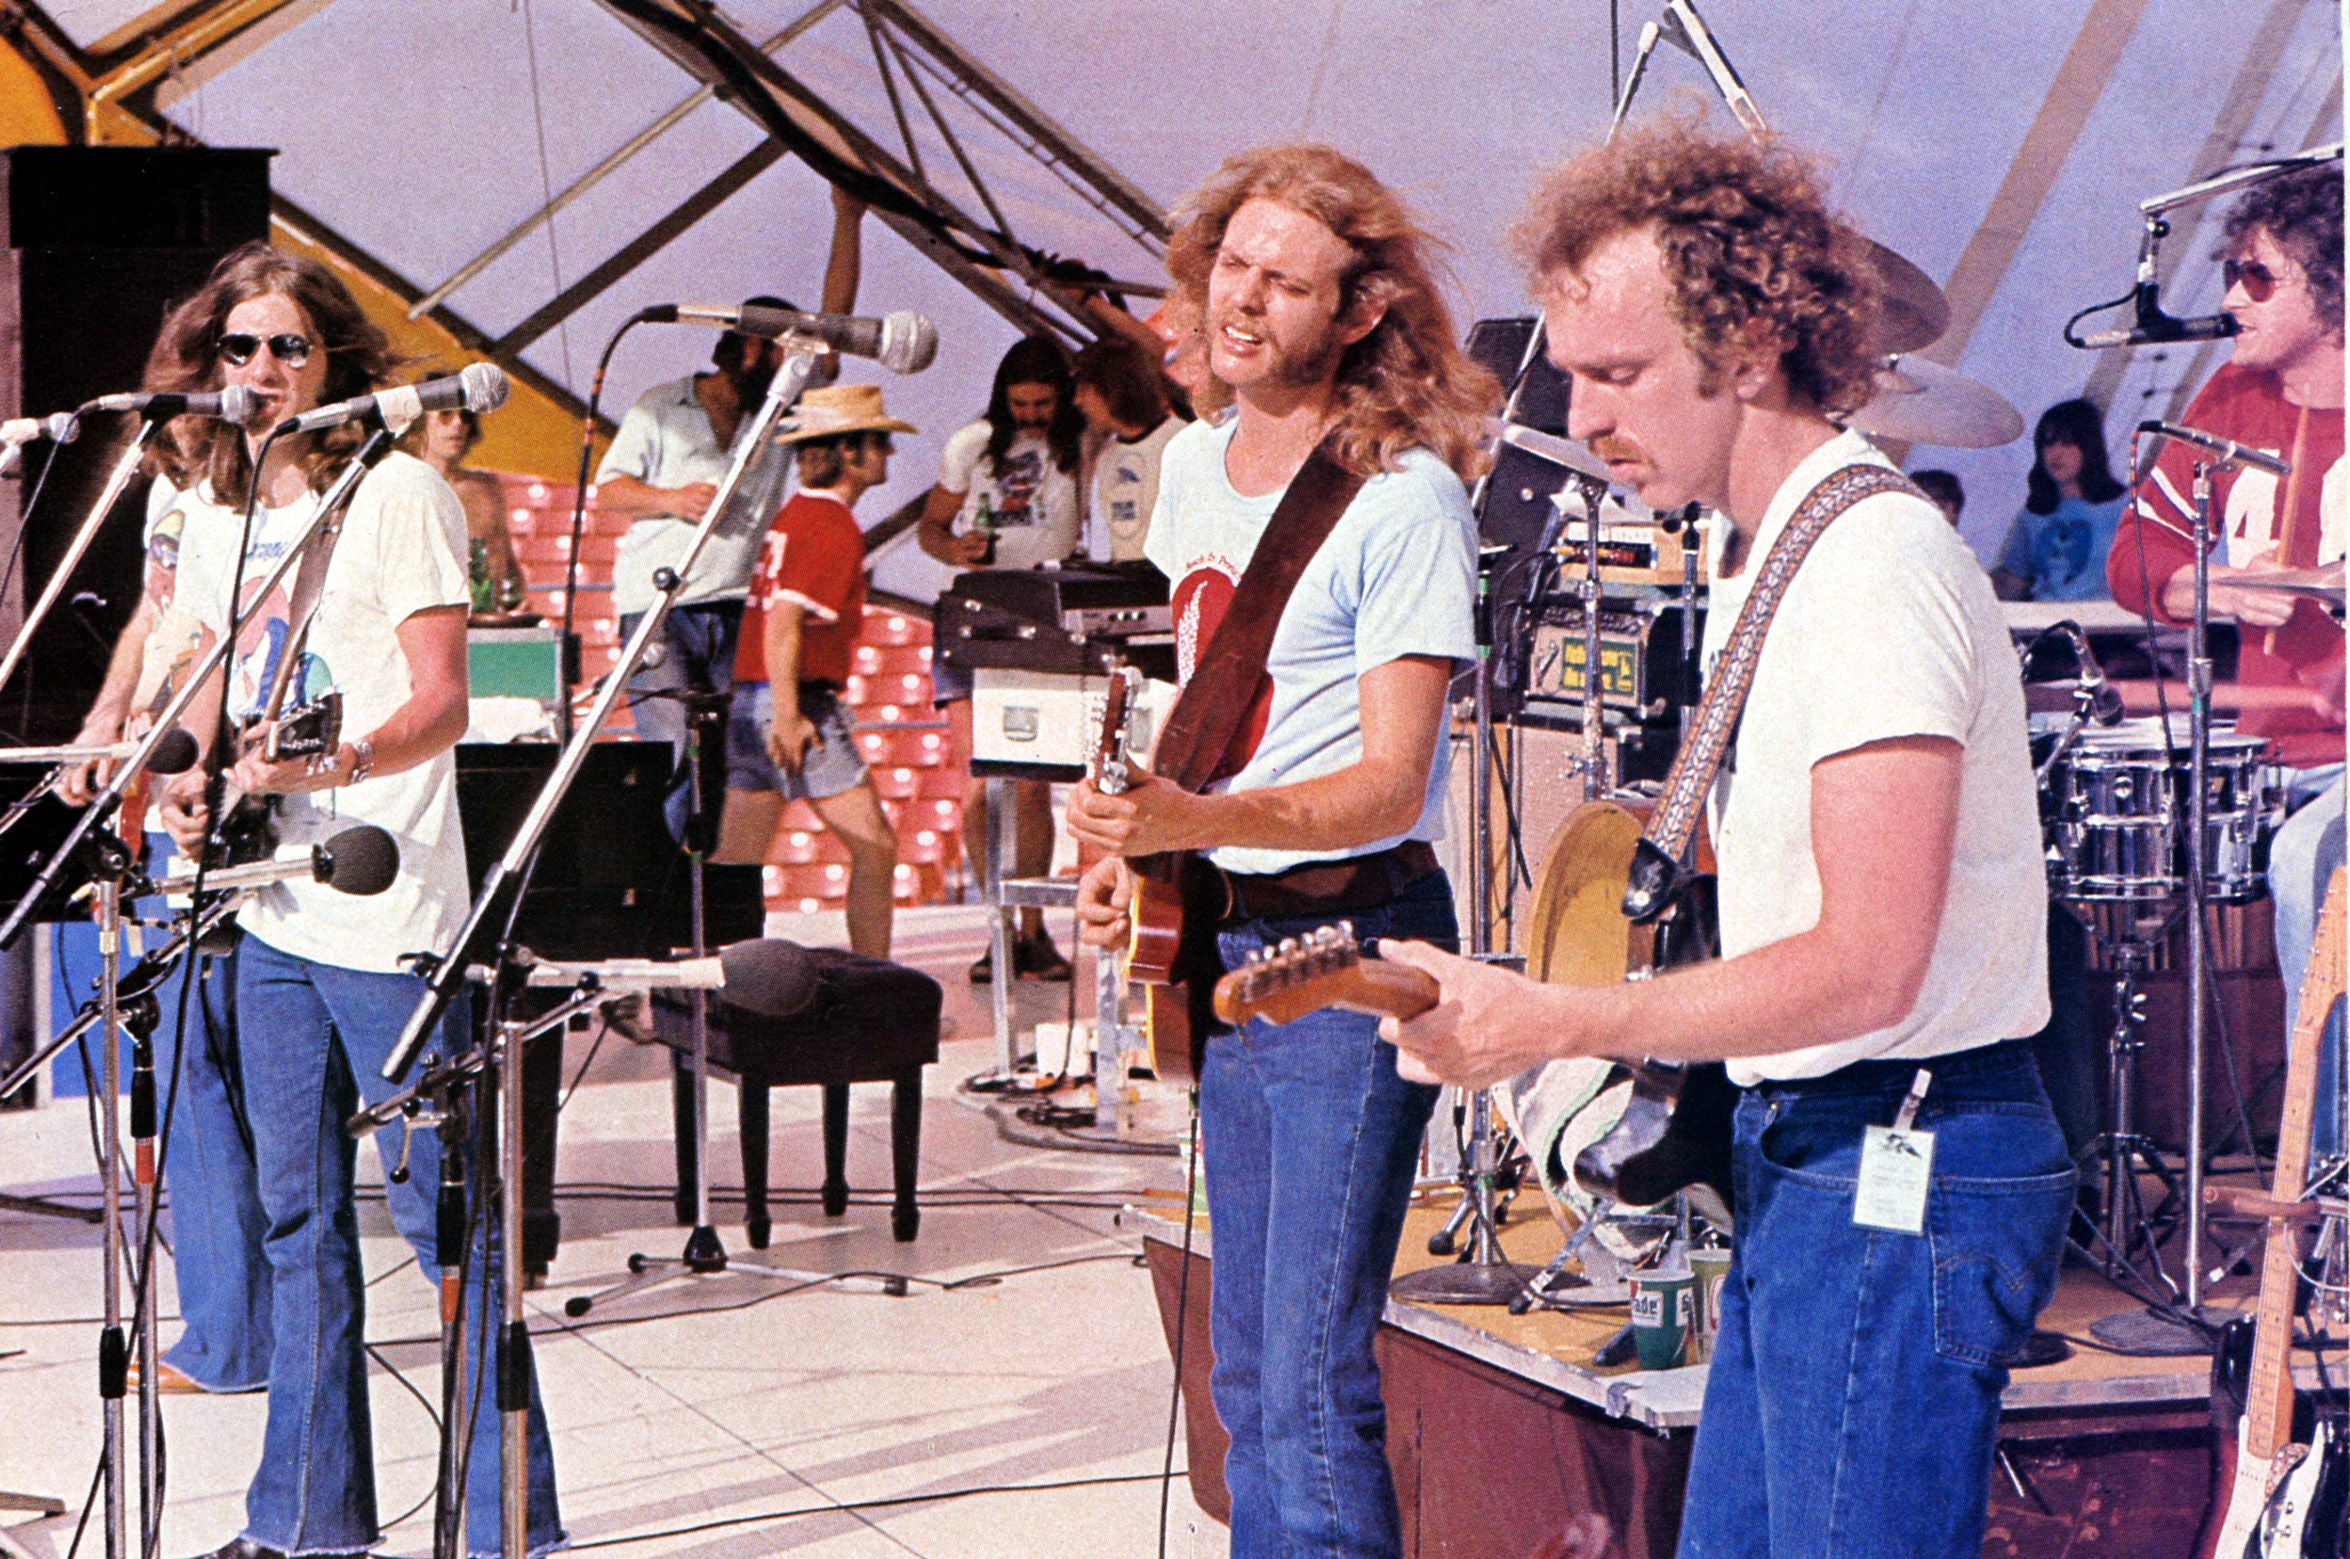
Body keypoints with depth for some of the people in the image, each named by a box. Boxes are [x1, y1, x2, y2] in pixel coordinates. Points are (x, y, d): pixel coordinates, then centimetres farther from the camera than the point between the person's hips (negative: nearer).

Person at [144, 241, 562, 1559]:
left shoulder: (397, 493, -7)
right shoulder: (213, 514, 14)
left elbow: (441, 705, -13)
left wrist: (322, 768, -30)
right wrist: (195, 785, 1)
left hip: (390, 917, -7)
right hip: (271, 914, 7)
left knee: (446, 1216, -4)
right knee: (299, 1216, 12)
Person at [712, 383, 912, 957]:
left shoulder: (794, 513, 18)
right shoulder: (834, 524, -11)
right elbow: (783, 617, -20)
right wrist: (788, 712, -24)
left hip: (751, 698, 9)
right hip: (800, 703, -9)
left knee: (737, 862, 11)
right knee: (875, 847, -4)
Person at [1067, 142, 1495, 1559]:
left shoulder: (1404, 498, -14)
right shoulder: (1196, 463, 10)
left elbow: (1390, 786, -18)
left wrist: (1192, 820, -32)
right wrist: (1131, 849, 8)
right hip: (1222, 940, 8)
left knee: (1314, 1389, -10)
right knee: (1247, 1378, 14)